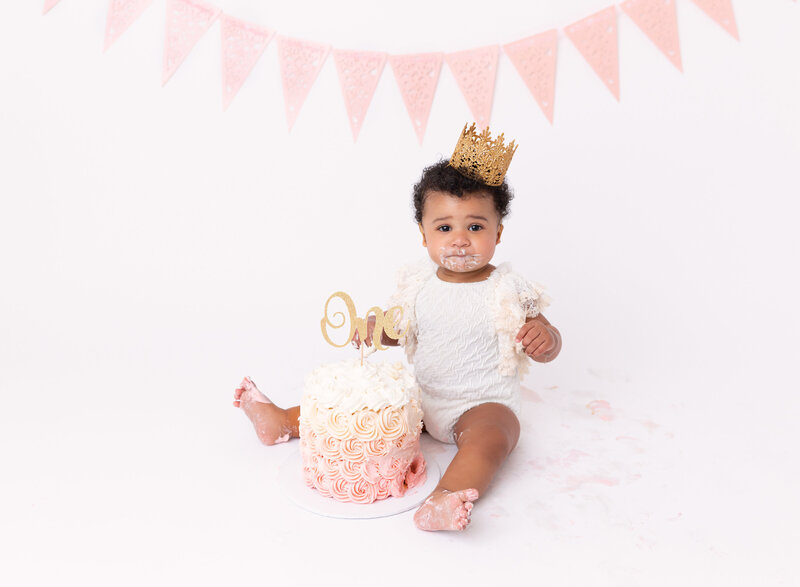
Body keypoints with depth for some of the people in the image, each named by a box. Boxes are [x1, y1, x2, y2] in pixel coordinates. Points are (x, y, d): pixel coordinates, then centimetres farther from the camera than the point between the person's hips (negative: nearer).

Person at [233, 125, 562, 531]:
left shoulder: (508, 291, -12)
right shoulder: (419, 283, -1)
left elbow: (546, 348, -8)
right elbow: (399, 327, 12)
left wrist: (544, 337, -31)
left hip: (482, 404, -4)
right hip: (420, 396, 4)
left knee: (492, 436, -33)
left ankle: (444, 500, -50)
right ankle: (282, 422, 13)